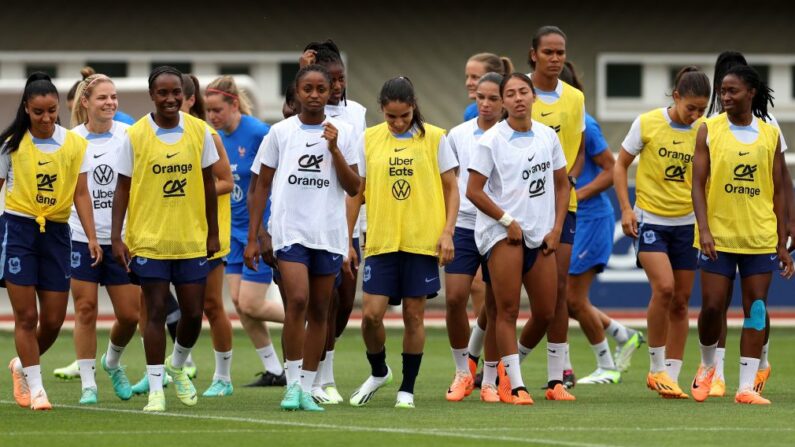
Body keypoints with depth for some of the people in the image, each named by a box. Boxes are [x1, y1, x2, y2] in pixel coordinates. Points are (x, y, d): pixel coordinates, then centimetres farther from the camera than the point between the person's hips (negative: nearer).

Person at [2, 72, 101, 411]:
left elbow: (81, 194, 4)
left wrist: (91, 237, -5)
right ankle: (34, 386, 4)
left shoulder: (75, 144, 3)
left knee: (53, 319, 3)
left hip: (56, 231, 2)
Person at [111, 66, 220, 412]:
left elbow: (208, 184, 9)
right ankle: (155, 388, 4)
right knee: (156, 312, -2)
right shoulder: (135, 136, -5)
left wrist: (213, 233, 7)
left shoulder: (199, 131, 1)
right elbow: (122, 189, -1)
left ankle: (177, 366, 33)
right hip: (149, 240, -2)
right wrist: (116, 237, -7)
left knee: (193, 313, 4)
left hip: (192, 240, 2)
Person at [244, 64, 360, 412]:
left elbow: (353, 188, 2)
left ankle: (307, 389, 12)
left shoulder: (343, 133, 6)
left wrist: (334, 149, -11)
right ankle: (292, 384, -11)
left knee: (319, 310, 5)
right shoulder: (281, 132, 4)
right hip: (290, 229, -2)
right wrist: (252, 237, 3)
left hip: (329, 233, 2)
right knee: (297, 300, -18)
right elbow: (263, 185, 8)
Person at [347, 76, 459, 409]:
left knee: (414, 313, 1)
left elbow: (451, 188, 5)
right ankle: (378, 372, 21)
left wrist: (448, 232, -5)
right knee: (371, 313, -6)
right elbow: (357, 192, 10)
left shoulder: (434, 138, 0)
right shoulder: (369, 140, 5)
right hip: (381, 241, 1)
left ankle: (407, 389, 13)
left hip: (422, 241, -1)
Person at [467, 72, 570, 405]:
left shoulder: (547, 136, 8)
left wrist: (556, 229, 5)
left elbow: (562, 185, 15)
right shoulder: (492, 140, -6)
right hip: (502, 232, -5)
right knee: (507, 309, -9)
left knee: (545, 313, 5)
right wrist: (508, 221, -10)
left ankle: (507, 362, 27)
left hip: (541, 235, 5)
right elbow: (473, 191, -7)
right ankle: (515, 385, -8)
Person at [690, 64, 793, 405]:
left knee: (756, 309, -2)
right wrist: (703, 229, -15)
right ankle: (707, 366, 24)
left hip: (760, 238, 1)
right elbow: (698, 183, -2)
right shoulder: (709, 130, 1)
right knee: (712, 306, -3)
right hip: (718, 236, -1)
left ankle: (747, 386, 0)